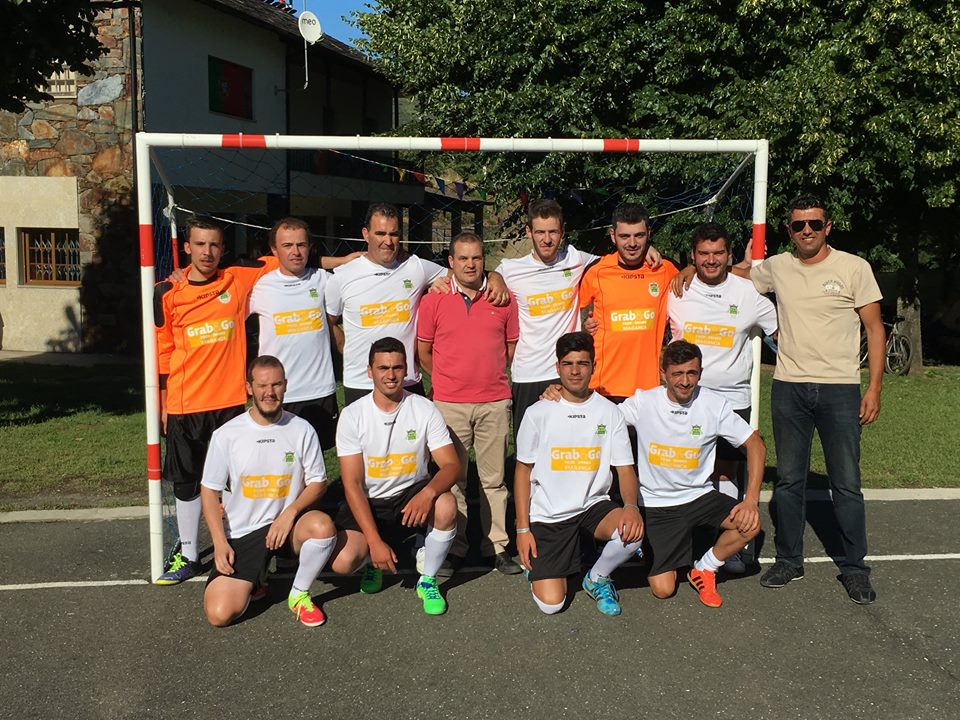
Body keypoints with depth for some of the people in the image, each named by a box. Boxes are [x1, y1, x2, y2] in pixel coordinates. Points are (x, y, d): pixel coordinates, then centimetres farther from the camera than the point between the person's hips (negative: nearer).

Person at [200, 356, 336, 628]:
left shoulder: (302, 430, -2)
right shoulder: (226, 434, -4)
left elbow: (318, 482, 1)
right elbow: (209, 490, 1)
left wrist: (290, 513, -17)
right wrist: (220, 542, -10)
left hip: (287, 523, 1)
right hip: (240, 534, 0)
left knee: (323, 526, -34)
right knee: (219, 614, -16)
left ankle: (299, 594, -6)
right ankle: (250, 580, 20)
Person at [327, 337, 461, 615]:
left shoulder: (424, 409, -8)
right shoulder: (352, 415, -11)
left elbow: (451, 465, -13)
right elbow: (352, 483, -13)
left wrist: (428, 492, -37)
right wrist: (375, 541, -22)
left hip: (412, 495, 1)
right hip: (368, 502, 0)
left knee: (446, 506, -32)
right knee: (342, 562, -25)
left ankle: (428, 581, -5)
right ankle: (373, 560, 15)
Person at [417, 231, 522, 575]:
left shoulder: (503, 299, 5)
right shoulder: (433, 301, 1)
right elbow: (423, 351, 8)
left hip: (495, 402, 1)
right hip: (449, 404, -1)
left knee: (494, 478, 7)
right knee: (452, 478, 6)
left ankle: (496, 546, 17)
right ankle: (454, 548, 16)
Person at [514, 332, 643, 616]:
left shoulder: (609, 412, 0)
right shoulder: (538, 413, -4)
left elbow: (625, 469, -1)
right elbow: (523, 470, 2)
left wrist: (631, 506, -22)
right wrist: (523, 528, -3)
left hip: (593, 505, 2)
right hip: (547, 515, -2)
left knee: (633, 532, -31)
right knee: (551, 603, -14)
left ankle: (596, 578, 2)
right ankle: (538, 563, 23)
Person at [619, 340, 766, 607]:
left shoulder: (714, 404, -8)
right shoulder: (643, 402, -10)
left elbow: (755, 445, -5)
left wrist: (751, 500, -16)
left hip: (698, 496, 2)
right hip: (655, 503, -2)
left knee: (749, 524, -26)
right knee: (663, 589, -9)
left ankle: (704, 569, 4)